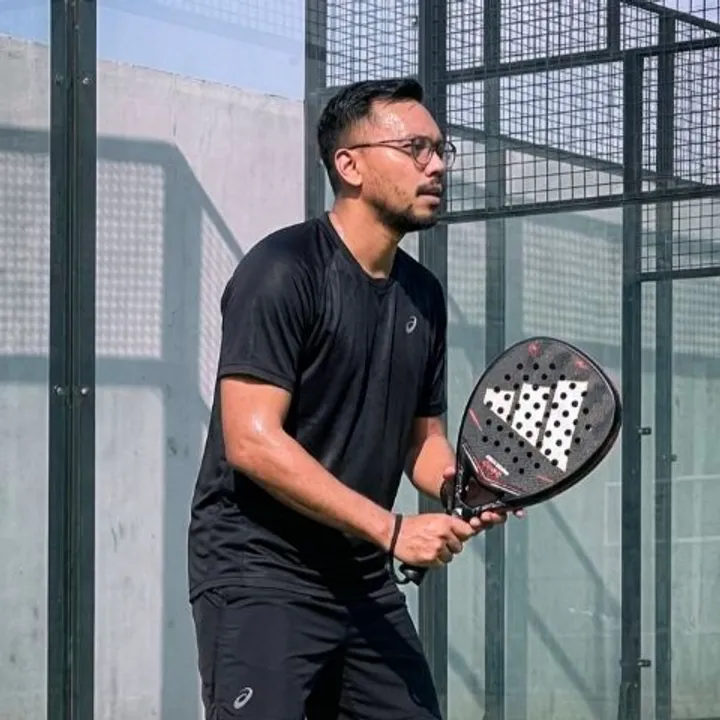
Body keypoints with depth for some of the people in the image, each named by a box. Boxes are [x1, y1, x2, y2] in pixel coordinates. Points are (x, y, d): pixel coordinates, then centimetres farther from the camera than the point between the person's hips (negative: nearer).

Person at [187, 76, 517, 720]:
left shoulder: (423, 294, 12)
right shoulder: (284, 269, -12)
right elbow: (252, 440, -20)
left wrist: (457, 486, -3)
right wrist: (391, 528, -21)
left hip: (367, 582, 8)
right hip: (261, 576, -8)